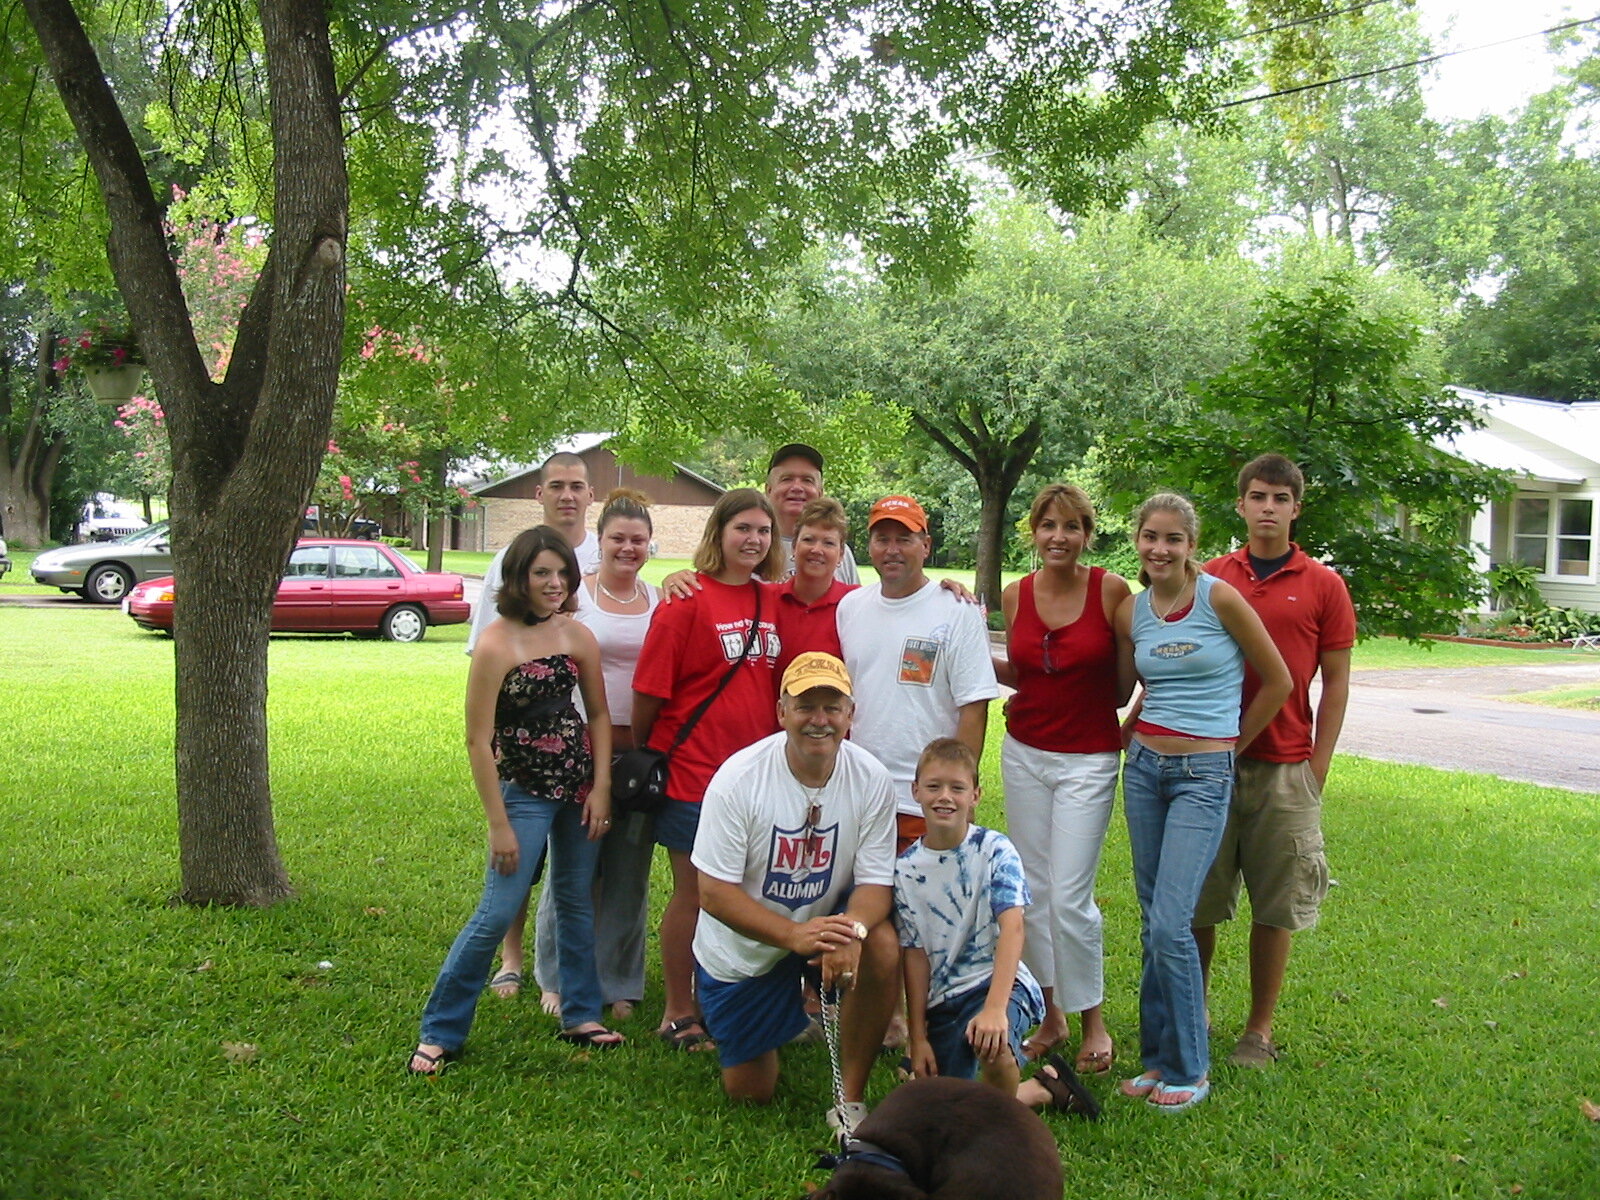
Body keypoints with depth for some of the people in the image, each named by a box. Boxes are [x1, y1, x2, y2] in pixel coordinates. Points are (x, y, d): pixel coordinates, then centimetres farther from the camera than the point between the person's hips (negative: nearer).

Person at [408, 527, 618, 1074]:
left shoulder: (578, 636, 0)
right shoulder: (496, 644, -15)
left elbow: (599, 715, 9)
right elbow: (478, 740, -13)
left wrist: (601, 788, 0)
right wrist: (499, 824, -13)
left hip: (579, 786, 5)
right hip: (523, 791, -5)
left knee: (577, 902, 14)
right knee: (497, 912, -4)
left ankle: (580, 1016, 30)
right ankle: (440, 1030, 10)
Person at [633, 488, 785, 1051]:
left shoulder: (772, 602, 6)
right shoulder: (688, 602, -12)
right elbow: (650, 689, -9)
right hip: (694, 769, -6)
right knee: (693, 893, 5)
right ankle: (677, 1013, 20)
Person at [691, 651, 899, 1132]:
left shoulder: (871, 780, -15)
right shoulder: (738, 778, -23)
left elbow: (876, 881, -14)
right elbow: (714, 893, -22)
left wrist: (851, 929, -38)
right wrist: (794, 934, -37)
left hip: (826, 922, 1)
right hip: (743, 948, -1)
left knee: (882, 947, -31)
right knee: (749, 1092, 5)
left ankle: (851, 1101, -12)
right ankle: (784, 1016, 41)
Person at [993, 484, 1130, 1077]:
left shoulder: (1112, 590, -9)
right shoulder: (1016, 595, 2)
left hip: (1088, 760, -4)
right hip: (1024, 754, 4)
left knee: (1070, 896, -6)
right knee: (1034, 890, 8)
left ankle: (1093, 1021, 15)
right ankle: (1051, 1014, 24)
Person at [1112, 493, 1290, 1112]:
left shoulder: (1221, 599, -9)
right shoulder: (1130, 610, 5)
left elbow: (1278, 680, 0)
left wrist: (1231, 744, 6)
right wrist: (1133, 735, 8)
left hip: (1204, 775, -5)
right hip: (1144, 766, 5)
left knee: (1170, 924, -11)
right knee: (1152, 921, 9)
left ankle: (1188, 1067, 6)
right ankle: (1159, 1054, 22)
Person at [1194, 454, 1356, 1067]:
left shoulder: (1323, 585, 2)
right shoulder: (1210, 578, 5)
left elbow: (1335, 682, 4)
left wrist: (1318, 766, -1)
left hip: (1284, 767, -1)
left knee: (1275, 908, 6)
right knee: (1198, 901, 7)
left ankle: (1259, 1028, 20)